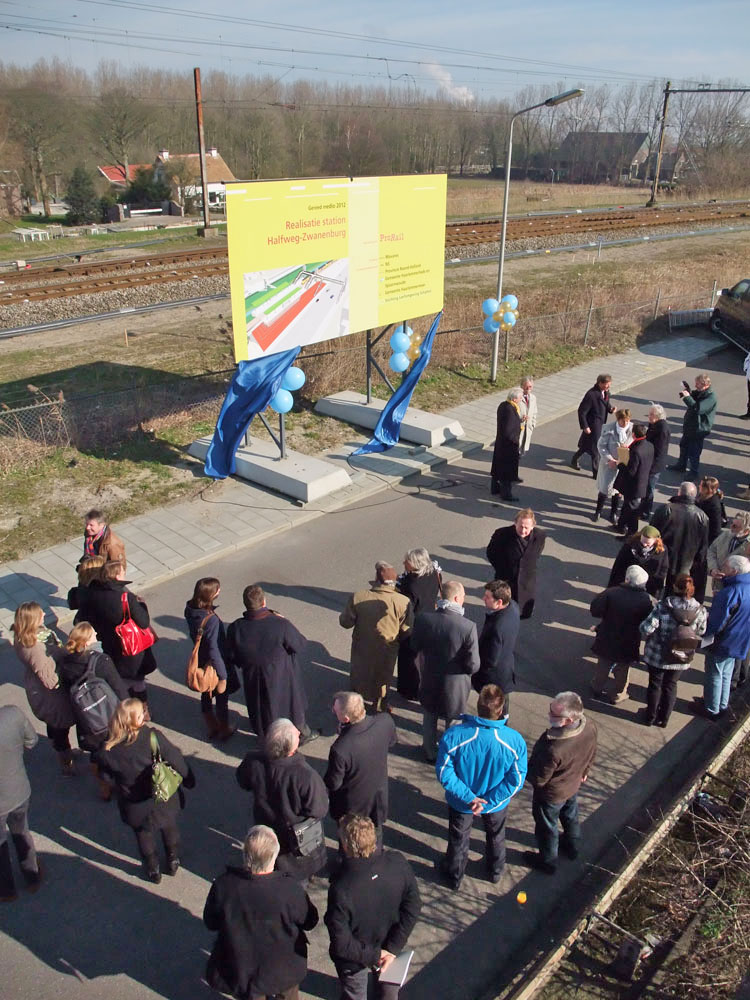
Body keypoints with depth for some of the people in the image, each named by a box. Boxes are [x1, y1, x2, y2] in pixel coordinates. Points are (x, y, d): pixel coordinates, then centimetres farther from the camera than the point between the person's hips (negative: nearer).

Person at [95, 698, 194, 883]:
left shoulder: (107, 752, -28)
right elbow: (176, 760, -19)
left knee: (144, 836, 29)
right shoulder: (153, 737, -31)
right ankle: (173, 861, 51)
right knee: (169, 828, 30)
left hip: (136, 809, 0)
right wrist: (188, 779, -1)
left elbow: (105, 772, -7)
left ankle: (153, 870, 49)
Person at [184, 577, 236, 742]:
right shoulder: (211, 620, -36)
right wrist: (223, 676, -22)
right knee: (222, 696, 18)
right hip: (215, 666, -6)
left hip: (201, 662, 6)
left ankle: (211, 728, 46)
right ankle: (224, 730, 38)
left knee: (206, 695, 25)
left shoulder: (190, 610, -14)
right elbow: (214, 651, -29)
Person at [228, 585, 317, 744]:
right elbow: (300, 644, -15)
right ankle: (302, 734, 50)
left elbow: (233, 658, -8)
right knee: (293, 704, 26)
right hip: (282, 679, -2)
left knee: (262, 709, 27)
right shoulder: (281, 625, -32)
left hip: (253, 681, 2)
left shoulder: (235, 628, -23)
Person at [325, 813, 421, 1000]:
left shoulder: (341, 889, -39)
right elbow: (413, 906, -18)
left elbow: (342, 944, -29)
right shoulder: (398, 863, -29)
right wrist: (393, 949, -13)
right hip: (390, 946, 3)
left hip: (354, 963, -2)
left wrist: (373, 955, -14)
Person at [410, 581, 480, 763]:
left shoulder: (423, 619, -20)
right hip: (455, 686, -3)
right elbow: (473, 665, -22)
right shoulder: (468, 627, -29)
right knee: (453, 723, 23)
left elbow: (415, 647, -3)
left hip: (430, 681, 3)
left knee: (429, 719, 27)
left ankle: (430, 753, 48)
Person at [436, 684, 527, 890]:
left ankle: (454, 876, 53)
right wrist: (489, 802, -16)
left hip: (461, 803, 0)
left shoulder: (453, 736, -32)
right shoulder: (515, 741, -29)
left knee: (458, 839, 29)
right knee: (496, 837, 33)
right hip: (497, 804, 1)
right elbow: (516, 780, -21)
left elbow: (444, 773, -24)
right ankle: (495, 872, 58)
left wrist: (468, 797, -18)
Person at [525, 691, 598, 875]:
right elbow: (591, 755, -3)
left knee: (547, 827, 23)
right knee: (570, 816, 33)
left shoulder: (554, 749, -47)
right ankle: (572, 847, 60)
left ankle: (548, 862, 48)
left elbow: (539, 779, -28)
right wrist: (584, 772, 16)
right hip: (573, 784, 6)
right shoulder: (590, 726, -26)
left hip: (551, 794, -6)